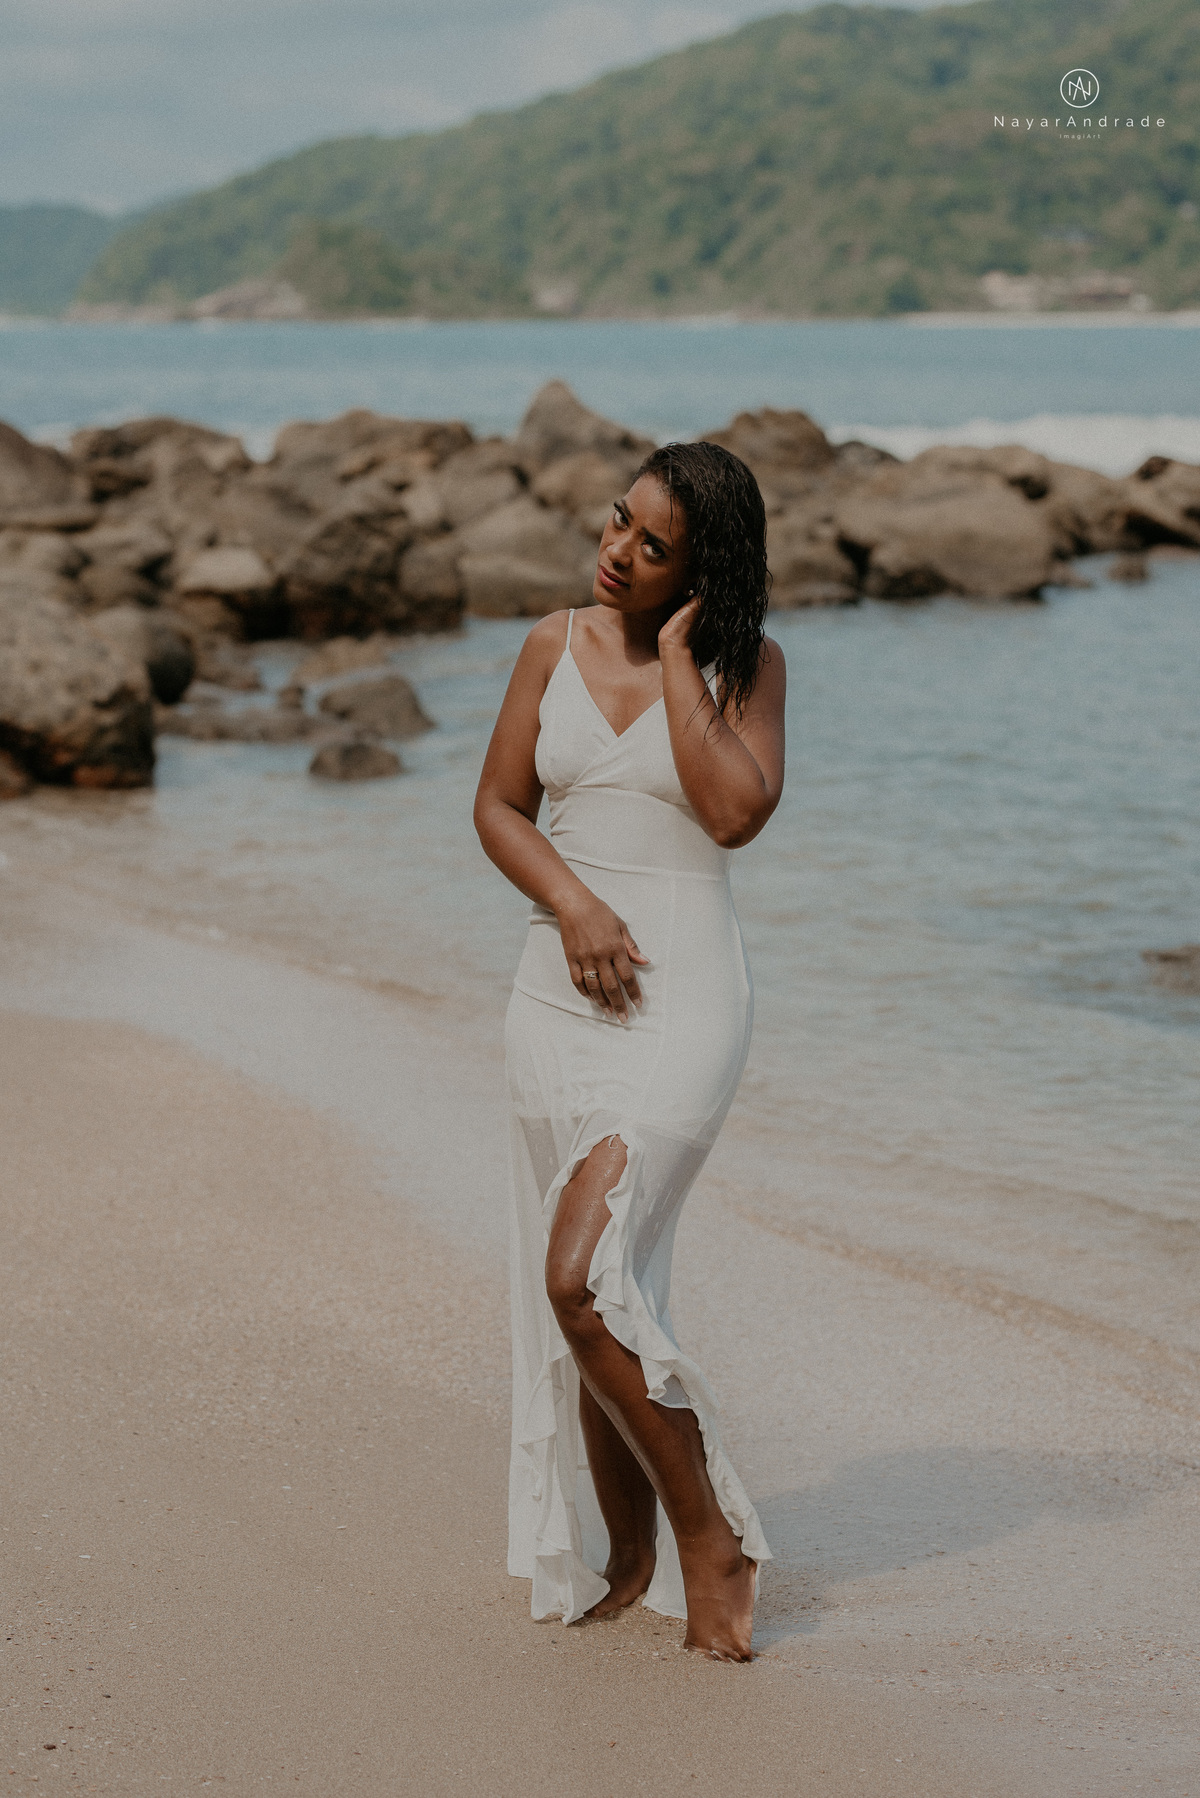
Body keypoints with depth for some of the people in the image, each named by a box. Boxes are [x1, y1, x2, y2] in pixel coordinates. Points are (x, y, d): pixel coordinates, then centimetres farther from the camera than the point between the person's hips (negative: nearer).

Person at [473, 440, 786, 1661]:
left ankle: (707, 1534, 1)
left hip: (681, 996, -5)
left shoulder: (743, 662, -3)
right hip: (562, 988, 5)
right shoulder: (556, 645, 7)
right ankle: (625, 1552, 24)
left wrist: (677, 660, -13)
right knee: (582, 1295, 8)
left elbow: (738, 811, -17)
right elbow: (498, 805, 7)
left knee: (583, 1277, -16)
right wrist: (571, 903, -11)